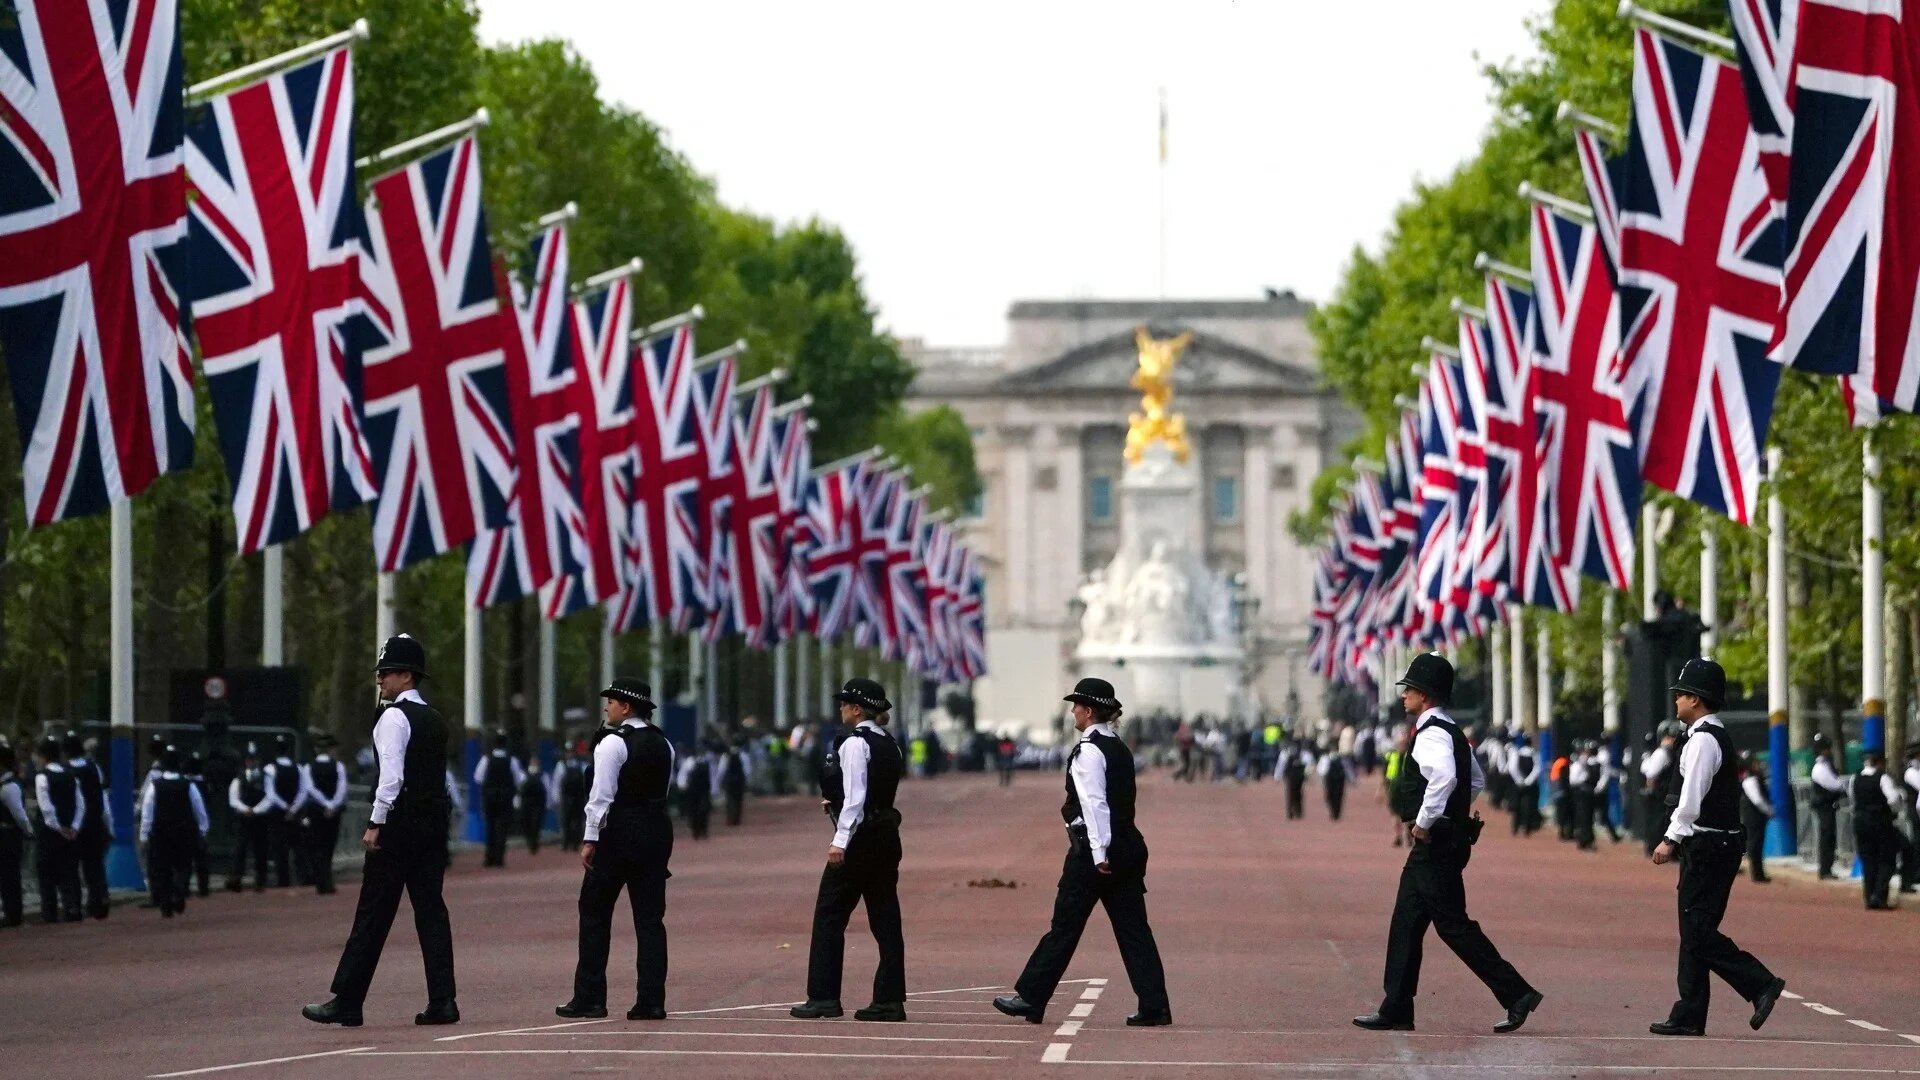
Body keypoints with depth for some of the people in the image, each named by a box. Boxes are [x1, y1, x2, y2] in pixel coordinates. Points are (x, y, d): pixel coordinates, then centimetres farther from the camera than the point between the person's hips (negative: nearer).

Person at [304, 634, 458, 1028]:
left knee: (373, 914, -5)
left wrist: (376, 823, -17)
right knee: (431, 910, 6)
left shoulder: (394, 717, -9)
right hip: (434, 821, 8)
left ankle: (346, 1002, -2)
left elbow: (392, 775, -18)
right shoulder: (435, 720, 16)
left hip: (399, 824, -8)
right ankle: (442, 1001, 1)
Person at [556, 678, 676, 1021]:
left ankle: (589, 998, 2)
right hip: (657, 831, 6)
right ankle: (651, 1000, 0)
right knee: (650, 915, 5)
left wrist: (591, 839, -12)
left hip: (619, 832, -6)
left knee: (595, 912, 3)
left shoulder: (614, 743, -11)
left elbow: (602, 795, -15)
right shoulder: (663, 744, 11)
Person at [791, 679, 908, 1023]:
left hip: (860, 838, -8)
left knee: (829, 915, -1)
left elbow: (856, 796, -19)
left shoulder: (855, 744, -12)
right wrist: (838, 804, 20)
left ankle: (823, 997, -3)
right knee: (884, 917, 7)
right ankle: (890, 999, 5)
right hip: (887, 836, 8)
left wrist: (840, 839, -22)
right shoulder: (889, 745, 13)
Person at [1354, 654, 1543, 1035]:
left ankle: (1516, 993, -5)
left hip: (1436, 845, -11)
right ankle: (1396, 1011, 14)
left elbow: (1444, 778, -34)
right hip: (1441, 844, 11)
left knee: (1453, 924, -7)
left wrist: (1424, 823, -25)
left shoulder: (1432, 735, -16)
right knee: (1406, 924, 11)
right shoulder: (1451, 732, 16)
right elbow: (1476, 781, 28)